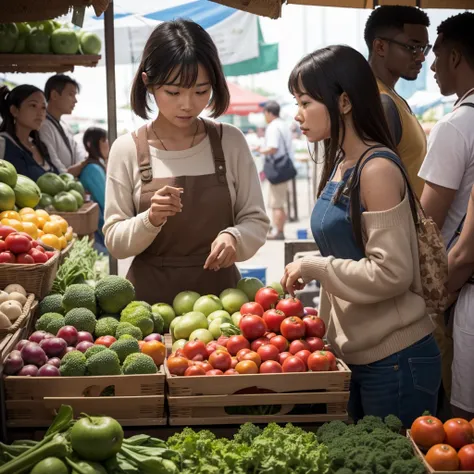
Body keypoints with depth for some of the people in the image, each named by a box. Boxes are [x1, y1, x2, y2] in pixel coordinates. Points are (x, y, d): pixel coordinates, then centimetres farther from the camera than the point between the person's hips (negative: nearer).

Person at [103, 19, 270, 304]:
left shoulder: (231, 142, -3)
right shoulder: (128, 150, -5)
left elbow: (256, 221, 0)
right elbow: (115, 242, -4)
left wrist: (234, 237, -20)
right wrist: (150, 220, -22)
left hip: (219, 293, 1)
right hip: (151, 297, 0)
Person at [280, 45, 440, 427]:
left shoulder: (377, 169, -17)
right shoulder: (341, 166, 8)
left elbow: (391, 272, -21)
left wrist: (312, 267, -14)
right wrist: (324, 314, 13)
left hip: (395, 359, -8)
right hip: (355, 353, 8)